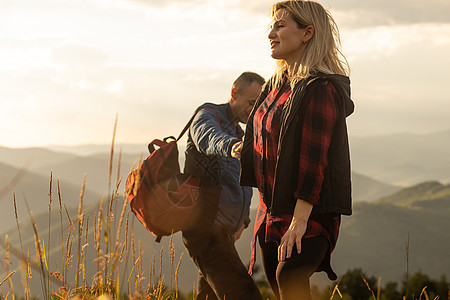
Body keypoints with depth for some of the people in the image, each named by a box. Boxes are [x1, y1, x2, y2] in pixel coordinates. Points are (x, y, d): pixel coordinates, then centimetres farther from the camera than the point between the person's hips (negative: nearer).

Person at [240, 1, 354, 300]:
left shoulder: (320, 89, -15)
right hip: (272, 208, 9)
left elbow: (313, 161, -20)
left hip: (309, 209, -9)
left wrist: (299, 220, -24)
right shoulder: (278, 85, 13)